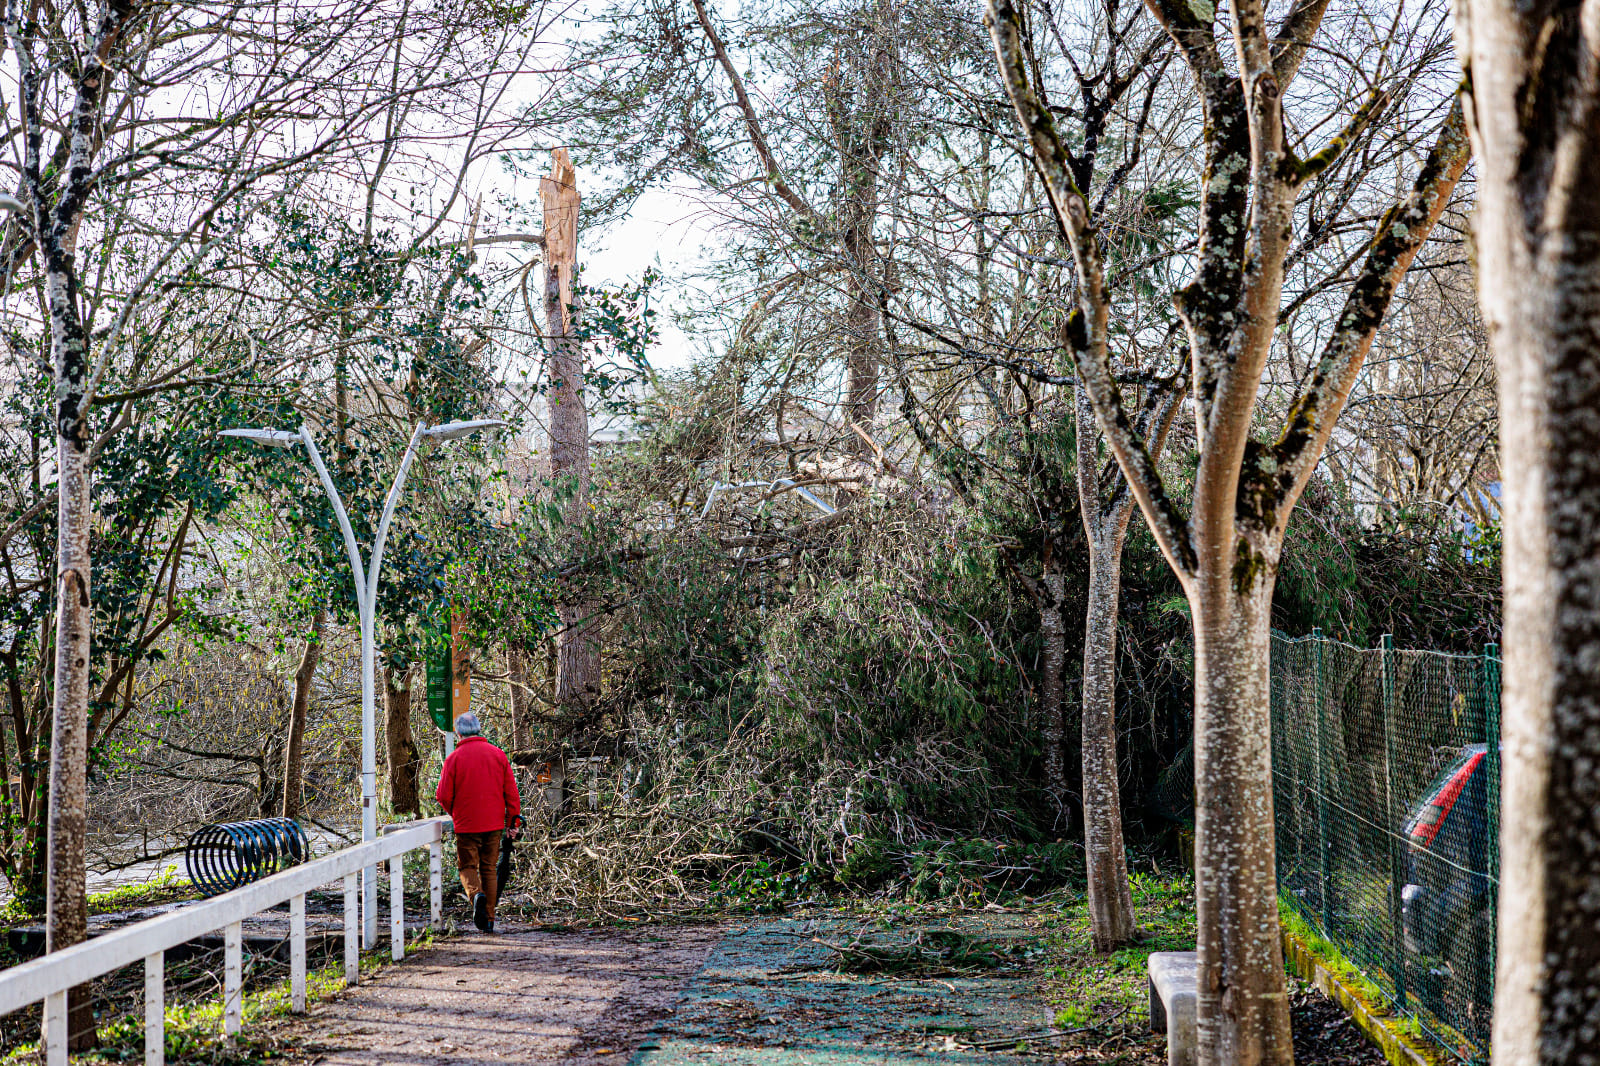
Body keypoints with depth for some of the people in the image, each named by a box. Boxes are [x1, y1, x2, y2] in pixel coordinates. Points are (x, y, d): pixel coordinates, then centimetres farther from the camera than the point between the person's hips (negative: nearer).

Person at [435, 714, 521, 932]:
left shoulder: (454, 758, -7)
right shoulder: (498, 754, 3)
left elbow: (443, 796, -7)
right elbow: (511, 792, 2)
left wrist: (455, 814, 13)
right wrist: (513, 821, 9)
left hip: (466, 824, -3)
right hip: (494, 824, 3)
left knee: (468, 867, 9)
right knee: (489, 869, 12)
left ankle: (476, 894, -21)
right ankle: (489, 920, 13)